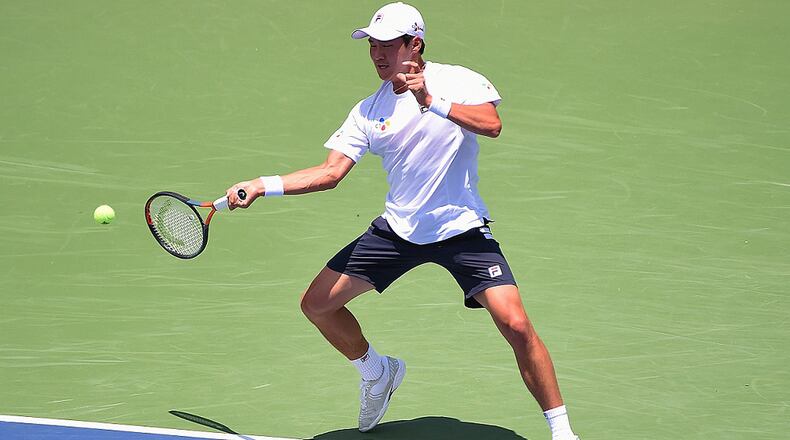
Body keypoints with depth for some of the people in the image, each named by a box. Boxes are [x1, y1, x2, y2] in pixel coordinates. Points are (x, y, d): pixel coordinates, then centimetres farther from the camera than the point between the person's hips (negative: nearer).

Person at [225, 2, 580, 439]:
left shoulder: (457, 80, -7)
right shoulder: (369, 110, 4)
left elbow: (492, 124, -25)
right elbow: (330, 172, 0)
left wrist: (432, 101, -34)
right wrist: (262, 185, -11)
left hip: (462, 228, -5)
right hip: (397, 229, 5)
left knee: (515, 325, -19)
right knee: (316, 304, 4)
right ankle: (377, 373, 32)